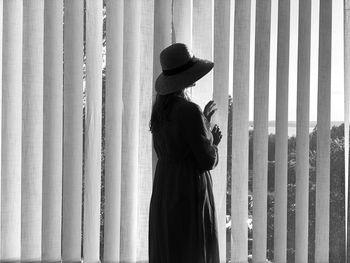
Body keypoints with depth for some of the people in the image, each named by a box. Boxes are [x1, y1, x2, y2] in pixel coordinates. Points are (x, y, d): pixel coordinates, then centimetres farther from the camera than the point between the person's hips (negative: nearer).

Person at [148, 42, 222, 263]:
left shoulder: (160, 108, 6)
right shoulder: (189, 111, -18)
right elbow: (208, 161, -16)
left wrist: (203, 121, 18)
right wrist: (213, 143, 4)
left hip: (164, 190, 8)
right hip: (190, 193, -8)